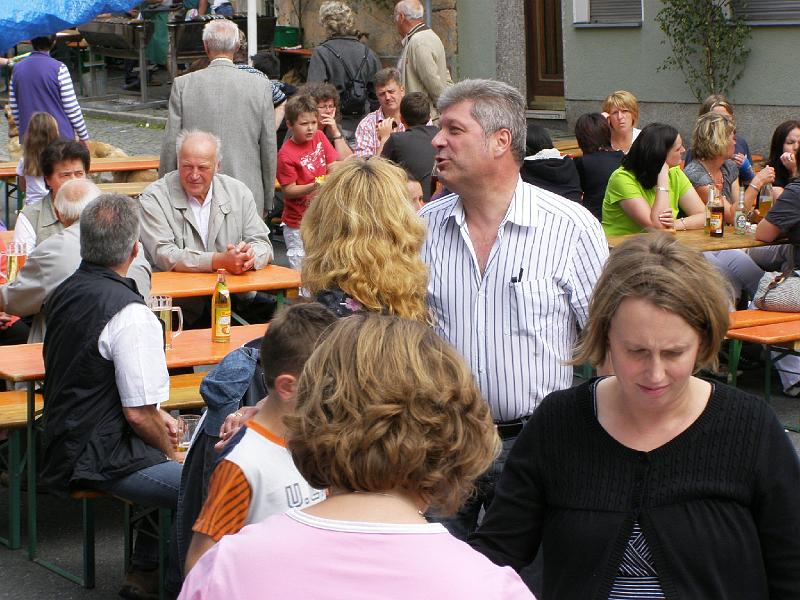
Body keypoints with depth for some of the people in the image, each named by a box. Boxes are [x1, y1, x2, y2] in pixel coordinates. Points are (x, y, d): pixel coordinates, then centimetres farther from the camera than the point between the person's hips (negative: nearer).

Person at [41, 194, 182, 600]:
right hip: (102, 462, -10)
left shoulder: (64, 292, 7)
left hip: (64, 447, 10)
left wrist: (157, 418, 16)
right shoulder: (130, 314, -22)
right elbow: (138, 415, -21)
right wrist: (170, 449, -1)